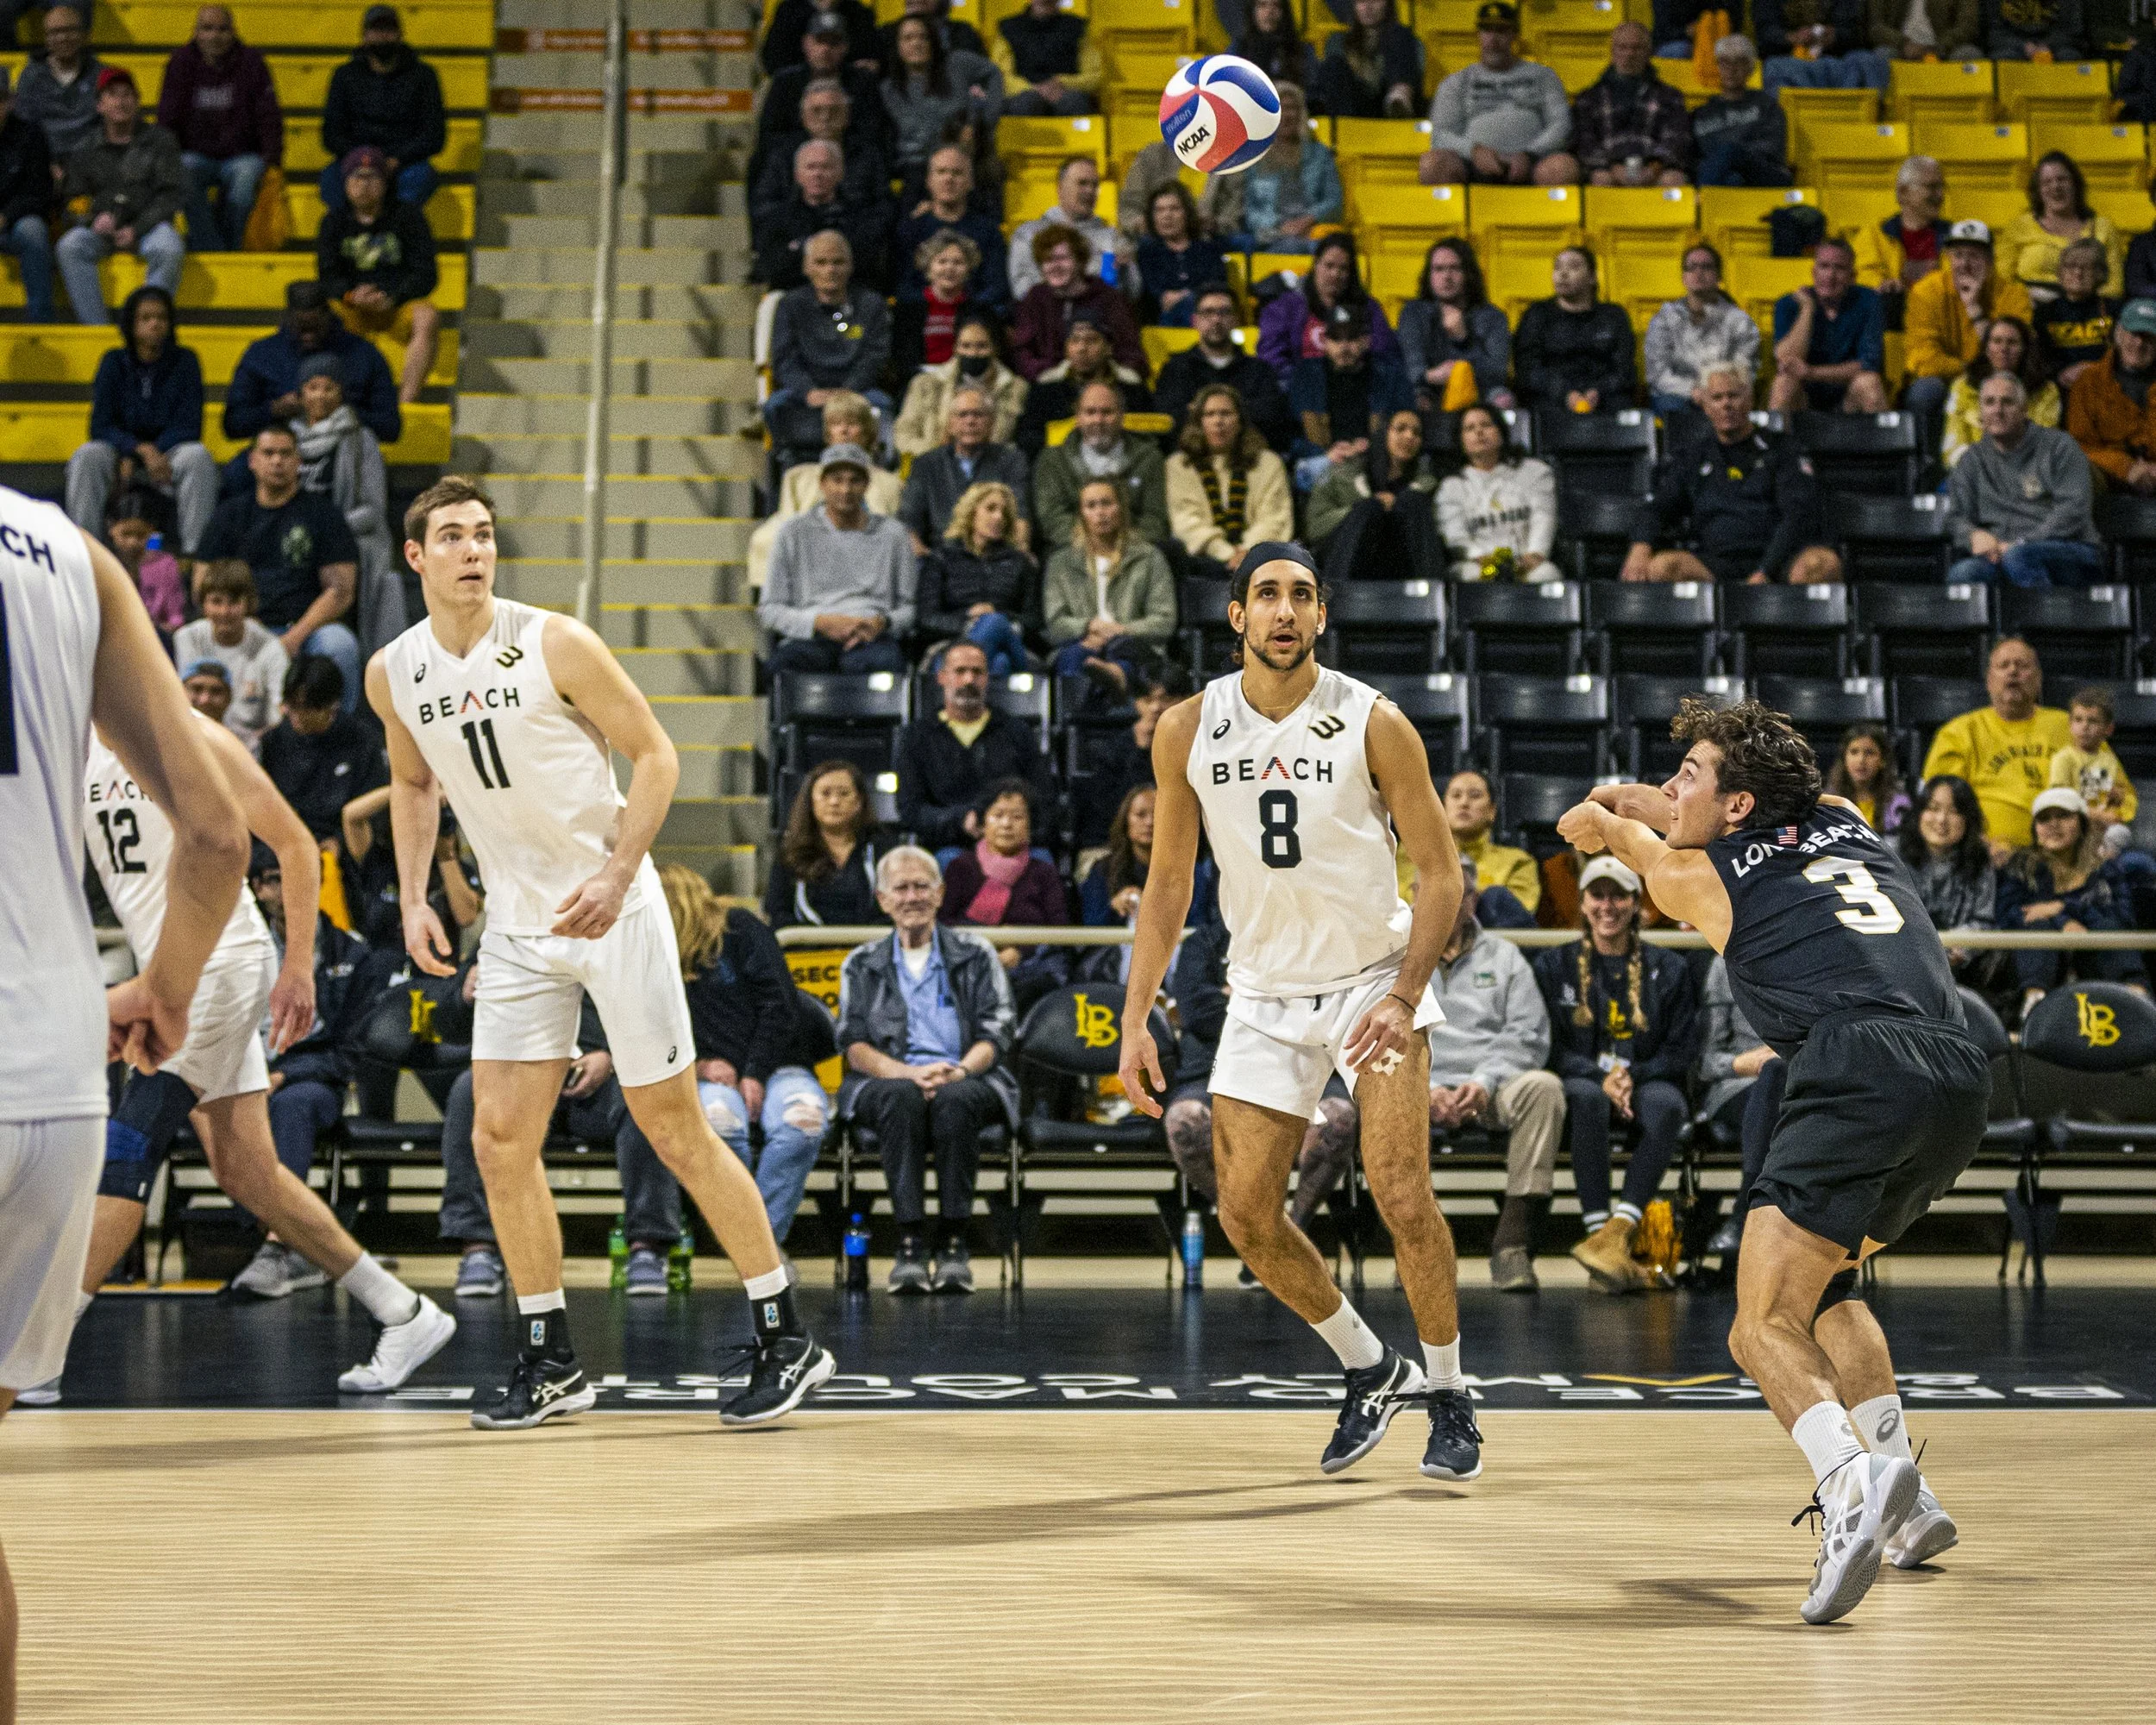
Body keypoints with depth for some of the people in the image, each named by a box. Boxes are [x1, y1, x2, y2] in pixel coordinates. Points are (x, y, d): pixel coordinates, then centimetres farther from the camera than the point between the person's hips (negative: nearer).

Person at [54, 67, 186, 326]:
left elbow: (173, 194, 2)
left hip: (148, 224, -2)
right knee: (69, 247, -29)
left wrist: (136, 229, -11)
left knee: (168, 249, -35)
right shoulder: (86, 152, 15)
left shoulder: (159, 141, 9)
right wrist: (93, 219, -12)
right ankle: (95, 326, -32)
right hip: (100, 227, 2)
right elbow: (72, 200, 12)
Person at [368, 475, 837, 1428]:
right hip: (516, 923, 5)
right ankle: (549, 1360, 11)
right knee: (500, 1138, -1)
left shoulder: (555, 643, -15)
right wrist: (414, 899, 6)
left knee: (675, 1130, -2)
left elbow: (655, 755, -9)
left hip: (611, 909, -5)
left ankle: (786, 1339, 7)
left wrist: (616, 878, -20)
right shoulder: (393, 673, 0)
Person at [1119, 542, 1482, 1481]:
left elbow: (1440, 873, -8)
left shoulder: (1374, 724, -13)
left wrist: (1403, 998, -20)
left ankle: (1449, 1398, 5)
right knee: (1247, 1214, -1)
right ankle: (1371, 1371, 21)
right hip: (1266, 990, 4)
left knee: (1401, 1196, -14)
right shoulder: (1188, 731, -4)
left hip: (1373, 976, -3)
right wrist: (1136, 1019, -1)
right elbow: (1168, 881, 5)